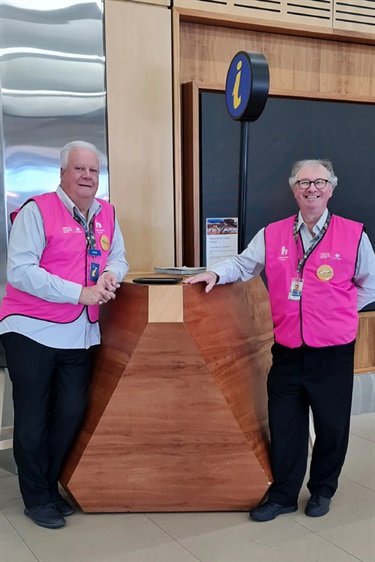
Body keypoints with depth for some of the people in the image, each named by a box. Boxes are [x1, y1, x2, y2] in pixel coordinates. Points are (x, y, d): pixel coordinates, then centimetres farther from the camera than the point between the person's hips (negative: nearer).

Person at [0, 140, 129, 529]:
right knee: (33, 418, 6)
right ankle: (36, 499, 22)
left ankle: (51, 487, 31)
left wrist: (110, 275, -12)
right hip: (32, 330, -5)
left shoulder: (107, 214, 8)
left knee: (71, 413, 11)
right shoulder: (37, 210, -11)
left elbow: (118, 257, 13)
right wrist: (80, 293, -22)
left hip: (80, 334, 6)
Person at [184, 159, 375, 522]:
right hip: (287, 351, 2)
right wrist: (215, 273, -10)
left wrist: (337, 313, 2)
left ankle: (322, 490, 35)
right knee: (284, 426, 9)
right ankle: (282, 496, 27)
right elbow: (242, 264, 9)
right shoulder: (272, 235, 3)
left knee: (332, 425, 12)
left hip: (333, 352, -2)